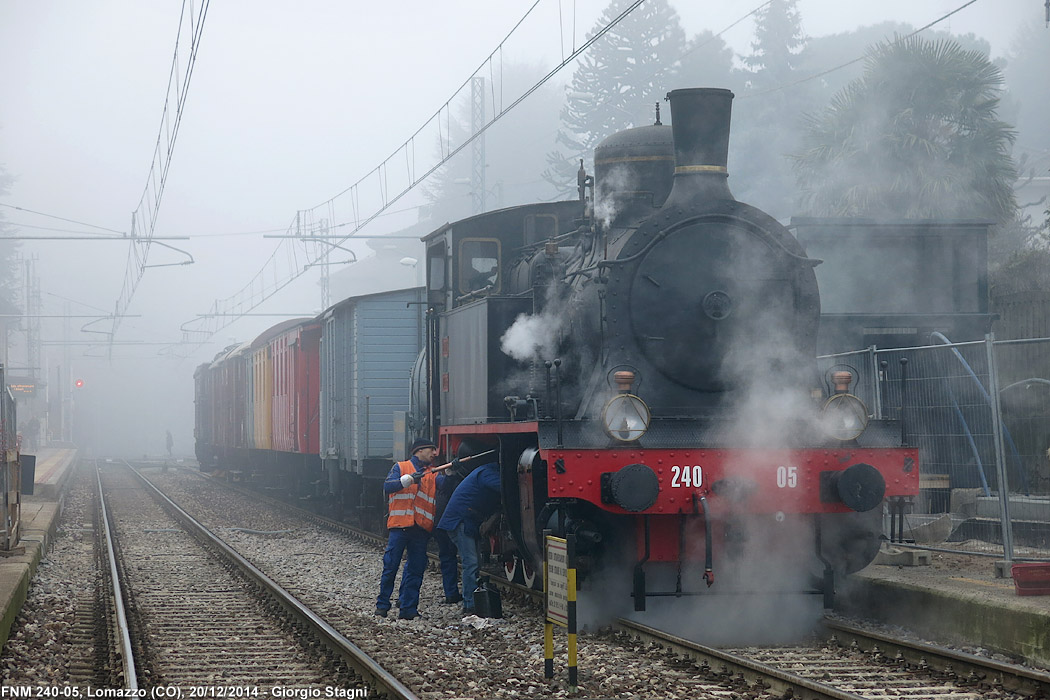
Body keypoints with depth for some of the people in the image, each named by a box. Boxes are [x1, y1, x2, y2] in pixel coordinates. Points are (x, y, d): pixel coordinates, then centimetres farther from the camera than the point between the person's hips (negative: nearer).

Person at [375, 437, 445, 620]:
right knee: (390, 566, -2)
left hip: (421, 528, 4)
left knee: (416, 569, 3)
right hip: (400, 525, -4)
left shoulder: (432, 474, 16)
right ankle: (382, 605, 6)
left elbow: (444, 483, -4)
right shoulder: (401, 467, 8)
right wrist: (408, 479, -15)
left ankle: (408, 608, 7)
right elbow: (388, 486, -5)